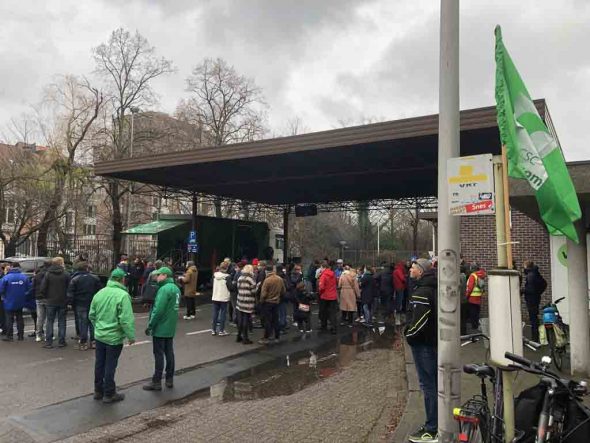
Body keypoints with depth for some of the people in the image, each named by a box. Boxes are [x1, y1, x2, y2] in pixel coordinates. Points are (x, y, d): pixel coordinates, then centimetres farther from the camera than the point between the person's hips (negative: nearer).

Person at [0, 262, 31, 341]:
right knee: (20, 319, 13)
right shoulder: (24, 277, -7)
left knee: (9, 319, 7)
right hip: (20, 303, 3)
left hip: (9, 302, -3)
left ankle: (9, 336, 9)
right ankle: (20, 336, 16)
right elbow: (29, 289, -3)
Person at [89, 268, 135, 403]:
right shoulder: (123, 295, -20)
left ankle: (98, 391, 31)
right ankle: (109, 394, 16)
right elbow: (126, 319, -22)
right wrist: (131, 336, -12)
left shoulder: (99, 293, 1)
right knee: (110, 366, 5)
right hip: (114, 337, -6)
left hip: (99, 335, 6)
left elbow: (91, 315, 11)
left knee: (99, 363, 17)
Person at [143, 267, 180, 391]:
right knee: (169, 353, 14)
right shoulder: (176, 288, 9)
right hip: (170, 328, 9)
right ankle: (169, 379, 21)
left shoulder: (164, 289, -20)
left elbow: (158, 310, -24)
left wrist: (150, 325, -16)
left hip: (160, 328, -9)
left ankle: (156, 382, 9)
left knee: (159, 355, 1)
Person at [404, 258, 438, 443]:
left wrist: (409, 335, -12)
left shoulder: (422, 292, -20)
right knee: (435, 383, 18)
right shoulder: (433, 288, 11)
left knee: (428, 385, -3)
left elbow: (419, 319, -27)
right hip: (435, 340, 10)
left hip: (423, 343, -10)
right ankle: (439, 423, 30)